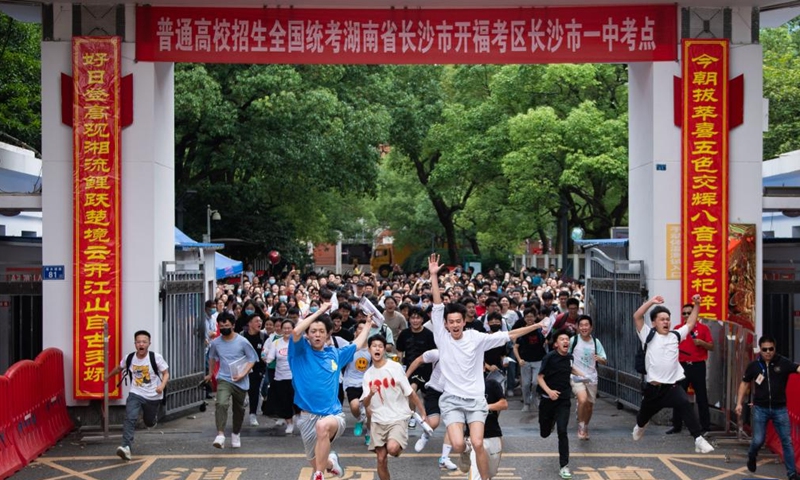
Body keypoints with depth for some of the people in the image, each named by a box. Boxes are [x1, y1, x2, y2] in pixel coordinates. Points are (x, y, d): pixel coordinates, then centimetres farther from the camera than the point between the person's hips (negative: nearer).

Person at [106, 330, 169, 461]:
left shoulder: (156, 357, -14)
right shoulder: (129, 358, -4)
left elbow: (166, 373, -9)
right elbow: (119, 368, 18)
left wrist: (162, 385, -29)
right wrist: (109, 376, 34)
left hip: (153, 396, -1)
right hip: (135, 394, 1)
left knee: (149, 422, 15)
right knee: (130, 418, -22)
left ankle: (153, 418, 54)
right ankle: (126, 447, -29)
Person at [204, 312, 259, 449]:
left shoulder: (242, 342, -8)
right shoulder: (215, 343, 1)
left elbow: (252, 359, -3)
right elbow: (212, 358, 22)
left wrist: (243, 374, -15)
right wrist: (210, 374, 32)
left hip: (241, 382, 0)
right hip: (224, 379, 0)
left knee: (239, 409, 13)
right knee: (221, 404, -24)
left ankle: (235, 434, 35)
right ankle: (220, 435, -31)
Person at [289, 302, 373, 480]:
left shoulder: (335, 354, 11)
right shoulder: (301, 351, 0)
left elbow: (358, 344, 28)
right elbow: (296, 331, -20)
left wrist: (368, 323, 32)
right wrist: (320, 311, -14)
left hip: (333, 415, 0)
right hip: (308, 416, 0)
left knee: (323, 425, -38)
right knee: (316, 463, 11)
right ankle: (330, 461, 50)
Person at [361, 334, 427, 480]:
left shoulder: (395, 367, -7)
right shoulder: (368, 374, 5)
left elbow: (410, 393, -3)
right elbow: (365, 404, 3)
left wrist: (423, 412, -3)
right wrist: (370, 394, -19)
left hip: (398, 418, -4)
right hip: (378, 421, 4)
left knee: (392, 448, -28)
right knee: (381, 459, 2)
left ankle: (398, 448, 8)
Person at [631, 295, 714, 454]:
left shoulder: (675, 335, 9)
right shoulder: (648, 335, -3)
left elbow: (690, 323, 17)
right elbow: (637, 317, -14)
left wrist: (696, 305, 6)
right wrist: (652, 302, -19)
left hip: (672, 386, 1)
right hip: (653, 387, -1)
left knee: (685, 404, -27)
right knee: (645, 413, 21)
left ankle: (698, 439, -29)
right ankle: (640, 426, 59)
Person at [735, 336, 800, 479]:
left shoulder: (783, 362, -9)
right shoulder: (754, 365, -2)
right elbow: (745, 383, 10)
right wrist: (739, 403, 5)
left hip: (780, 408, -1)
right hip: (760, 408, 1)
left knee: (787, 441, 1)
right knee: (758, 440, 4)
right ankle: (751, 457, 36)